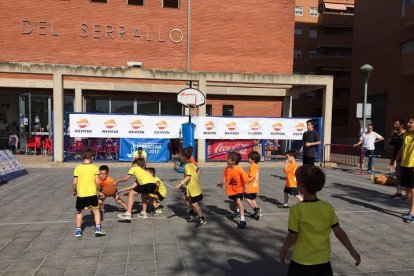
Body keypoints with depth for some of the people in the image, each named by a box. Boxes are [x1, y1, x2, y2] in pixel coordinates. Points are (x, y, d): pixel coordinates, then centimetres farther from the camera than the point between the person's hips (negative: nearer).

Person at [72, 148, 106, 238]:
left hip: (81, 194, 1)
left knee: (79, 212, 17)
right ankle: (98, 229, 8)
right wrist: (98, 189, 8)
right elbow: (97, 182, -9)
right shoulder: (94, 167, -5)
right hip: (92, 193, -1)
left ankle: (78, 230, 18)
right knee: (96, 210, 14)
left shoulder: (78, 168, -2)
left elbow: (75, 182, -3)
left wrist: (74, 191, 13)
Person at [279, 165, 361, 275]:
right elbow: (338, 232, -2)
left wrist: (283, 251, 4)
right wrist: (352, 251, 11)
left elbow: (292, 236, -13)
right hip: (324, 260, 4)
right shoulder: (328, 208, -7)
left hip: (302, 261, -4)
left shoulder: (297, 210, -19)